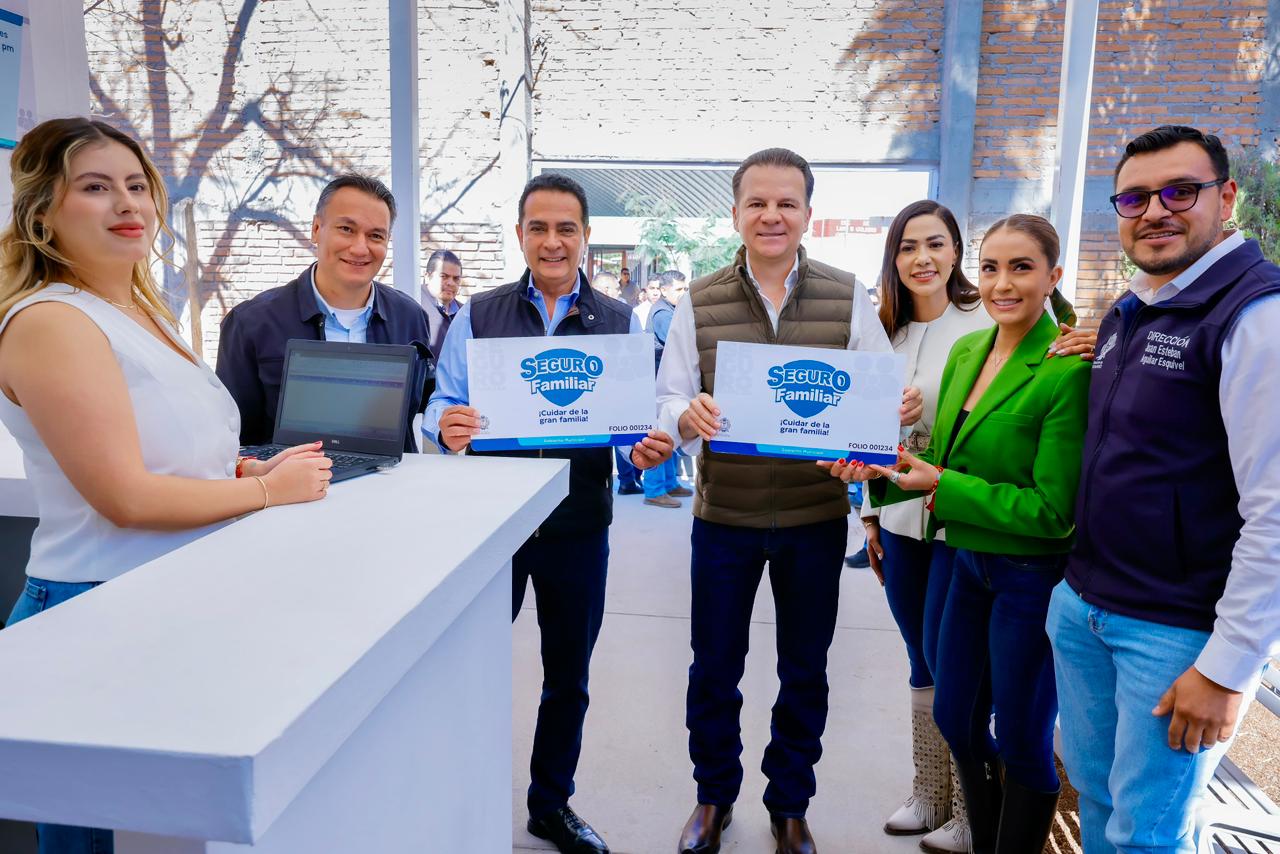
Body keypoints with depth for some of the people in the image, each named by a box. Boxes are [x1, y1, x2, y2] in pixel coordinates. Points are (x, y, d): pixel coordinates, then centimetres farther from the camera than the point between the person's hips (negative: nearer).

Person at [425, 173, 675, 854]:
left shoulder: (620, 322, 2)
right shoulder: (477, 316, 2)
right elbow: (443, 405, -1)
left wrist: (648, 451, -23)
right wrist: (447, 427, -24)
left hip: (579, 524, 1)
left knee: (568, 676, 16)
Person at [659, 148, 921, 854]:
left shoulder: (848, 299, -1)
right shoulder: (699, 304, -2)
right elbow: (669, 401, -4)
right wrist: (688, 418, -27)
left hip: (817, 517, 1)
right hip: (724, 516, 0)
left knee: (804, 672, 16)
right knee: (713, 669, 13)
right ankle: (713, 796, 38)